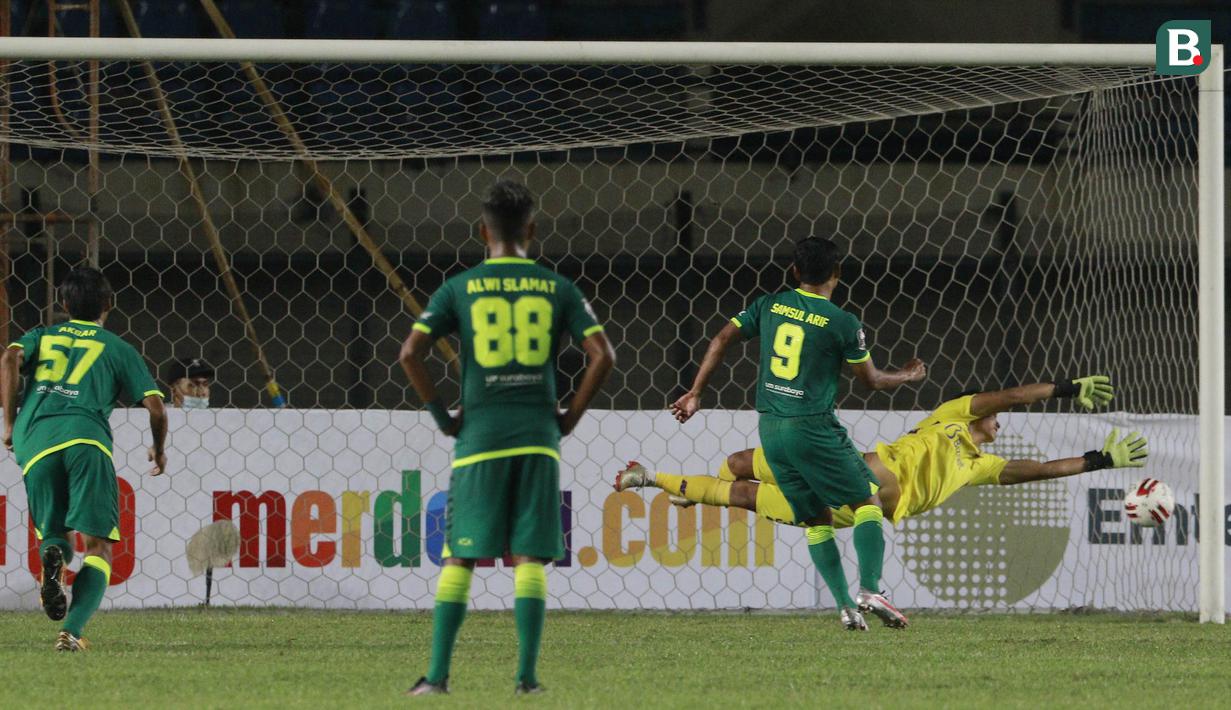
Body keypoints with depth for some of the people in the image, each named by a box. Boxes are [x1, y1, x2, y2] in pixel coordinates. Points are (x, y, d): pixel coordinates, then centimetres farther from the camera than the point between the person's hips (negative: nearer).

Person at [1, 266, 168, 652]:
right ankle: (71, 630, -24)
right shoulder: (118, 348, 22)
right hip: (86, 439, -2)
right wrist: (159, 449, 31)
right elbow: (155, 407, 13)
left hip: (36, 441, 2)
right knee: (98, 547, -2)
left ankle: (53, 554, -19)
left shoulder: (41, 337, 27)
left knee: (54, 532, 20)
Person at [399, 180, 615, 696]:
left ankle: (437, 674, 0)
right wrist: (570, 416, 6)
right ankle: (527, 675, -5)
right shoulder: (557, 289, 5)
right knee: (529, 559, 2)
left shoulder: (459, 289, 3)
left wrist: (442, 415, 4)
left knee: (458, 557, 4)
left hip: (480, 438, -1)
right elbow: (602, 355, -3)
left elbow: (410, 353, -7)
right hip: (538, 437, 1)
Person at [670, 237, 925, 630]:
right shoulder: (843, 324, -6)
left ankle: (845, 606, 3)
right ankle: (869, 589, -14)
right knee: (867, 501, 5)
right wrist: (906, 377, 25)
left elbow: (722, 339, 8)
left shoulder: (770, 305, 7)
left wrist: (695, 394, 15)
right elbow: (871, 379, 4)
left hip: (770, 429, 5)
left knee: (817, 520, 12)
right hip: (811, 426, -5)